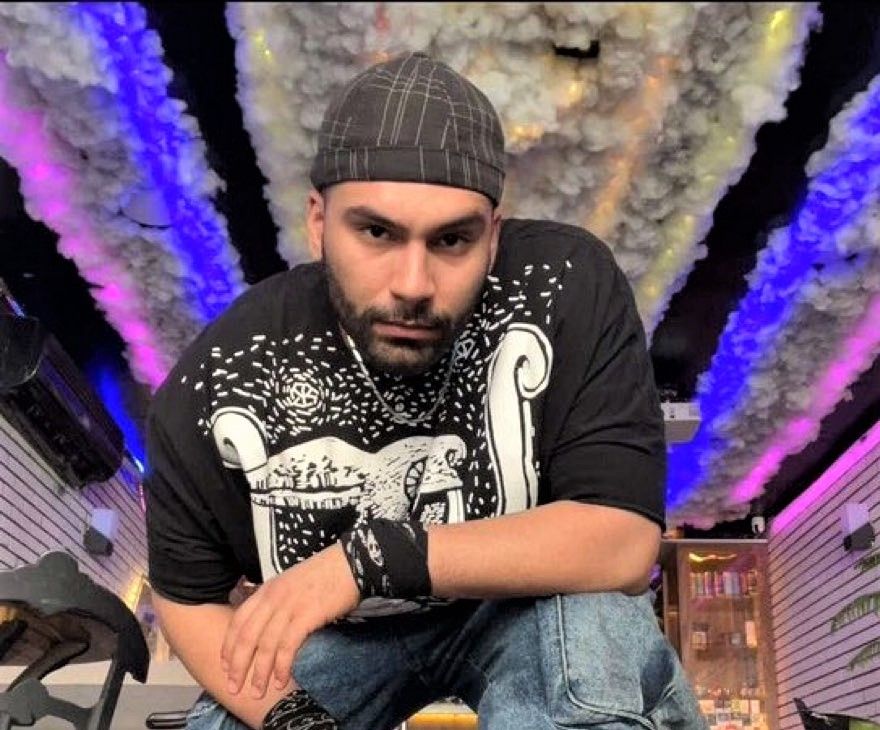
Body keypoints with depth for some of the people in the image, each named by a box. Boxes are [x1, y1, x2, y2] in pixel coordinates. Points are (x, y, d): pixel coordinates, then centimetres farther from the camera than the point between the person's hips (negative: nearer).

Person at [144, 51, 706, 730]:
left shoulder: (568, 288, -27)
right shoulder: (218, 381, -22)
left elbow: (625, 541, -30)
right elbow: (188, 596, -6)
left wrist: (372, 555, -37)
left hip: (525, 607, -2)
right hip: (336, 630, 3)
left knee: (596, 619, -33)